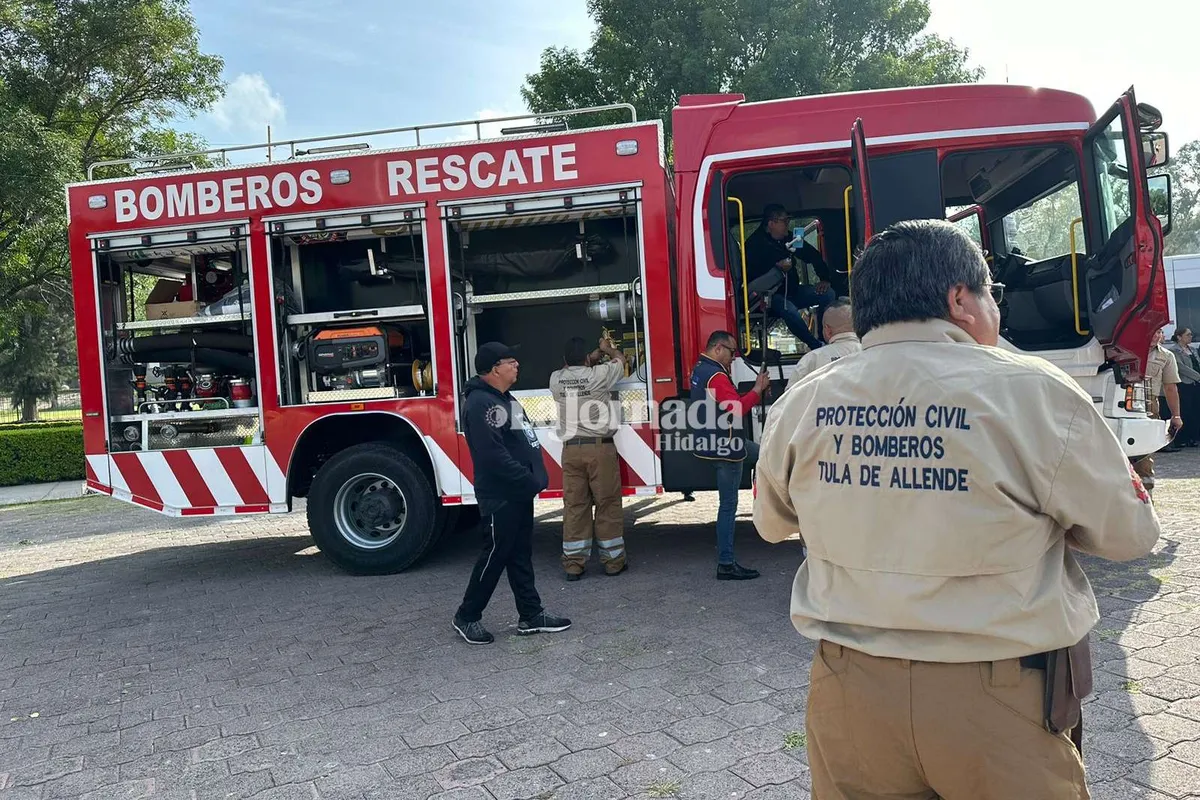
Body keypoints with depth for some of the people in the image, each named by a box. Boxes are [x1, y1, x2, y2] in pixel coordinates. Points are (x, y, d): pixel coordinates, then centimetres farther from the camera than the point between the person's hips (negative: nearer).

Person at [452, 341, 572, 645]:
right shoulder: (480, 403, -19)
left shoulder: (505, 398, 14)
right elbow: (493, 454, -26)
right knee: (495, 556, -1)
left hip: (519, 493, 10)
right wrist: (528, 481, -22)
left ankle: (531, 615, 21)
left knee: (521, 555, 13)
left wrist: (535, 478, 10)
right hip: (500, 497, -10)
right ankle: (467, 617, 14)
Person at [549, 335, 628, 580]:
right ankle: (613, 561, 14)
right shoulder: (598, 375, -7)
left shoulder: (556, 379, 4)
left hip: (571, 449, 3)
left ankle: (573, 564, 9)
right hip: (600, 448, -3)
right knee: (607, 504, 6)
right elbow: (620, 359, 14)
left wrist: (597, 353, 39)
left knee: (574, 505, 7)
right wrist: (608, 348, 35)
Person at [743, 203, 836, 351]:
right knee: (789, 310, -38)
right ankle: (817, 347, -23)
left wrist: (824, 279, 4)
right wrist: (778, 268, -24)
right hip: (771, 295, -7)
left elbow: (813, 255, 16)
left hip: (793, 289, 7)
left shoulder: (787, 237, 9)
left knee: (829, 294, -11)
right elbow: (751, 276, -20)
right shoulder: (754, 244, -10)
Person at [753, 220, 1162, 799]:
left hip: (847, 692, 3)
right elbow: (1128, 533, -3)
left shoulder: (798, 407, -7)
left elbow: (772, 523, 11)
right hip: (1000, 706, -2)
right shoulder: (1032, 390, -16)